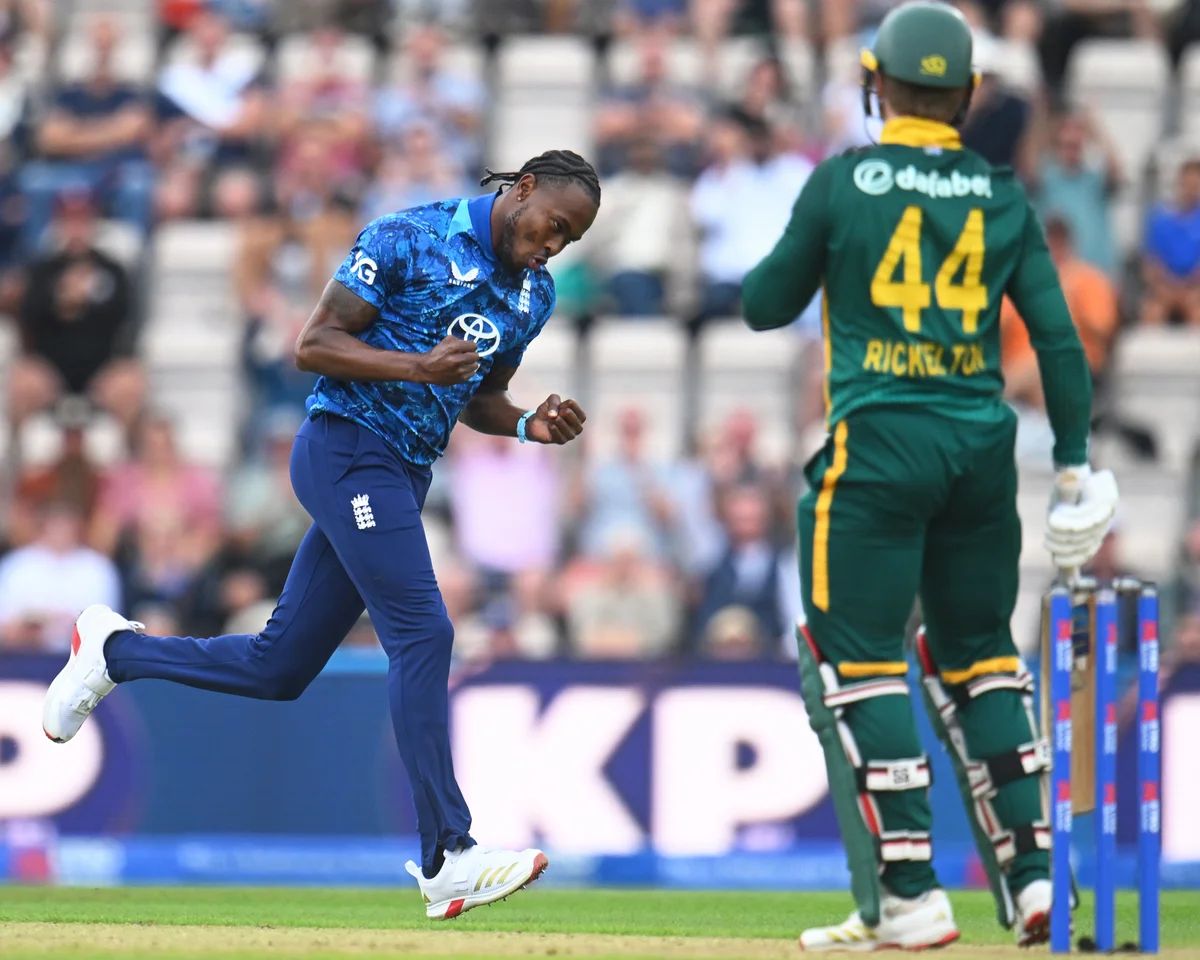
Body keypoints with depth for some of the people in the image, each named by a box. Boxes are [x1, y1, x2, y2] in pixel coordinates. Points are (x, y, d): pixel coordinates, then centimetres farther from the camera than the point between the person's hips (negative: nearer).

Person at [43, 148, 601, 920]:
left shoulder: (535, 292, 13)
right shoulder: (408, 240, -11)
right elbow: (315, 344, -12)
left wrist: (530, 424, 2)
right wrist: (417, 367, -26)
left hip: (404, 477, 9)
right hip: (348, 449, -9)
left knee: (280, 668, 10)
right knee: (422, 633, -19)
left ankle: (116, 650, 31)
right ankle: (448, 861, -20)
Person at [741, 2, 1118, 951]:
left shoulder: (844, 183, -4)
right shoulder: (1003, 195, 5)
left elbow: (765, 305, 5)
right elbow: (1058, 335, 4)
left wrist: (796, 253, 25)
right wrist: (1075, 464, 10)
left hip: (878, 444, -4)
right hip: (982, 446, 4)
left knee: (856, 657, 0)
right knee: (978, 650, 17)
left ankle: (910, 898, -8)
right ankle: (1032, 879, 14)